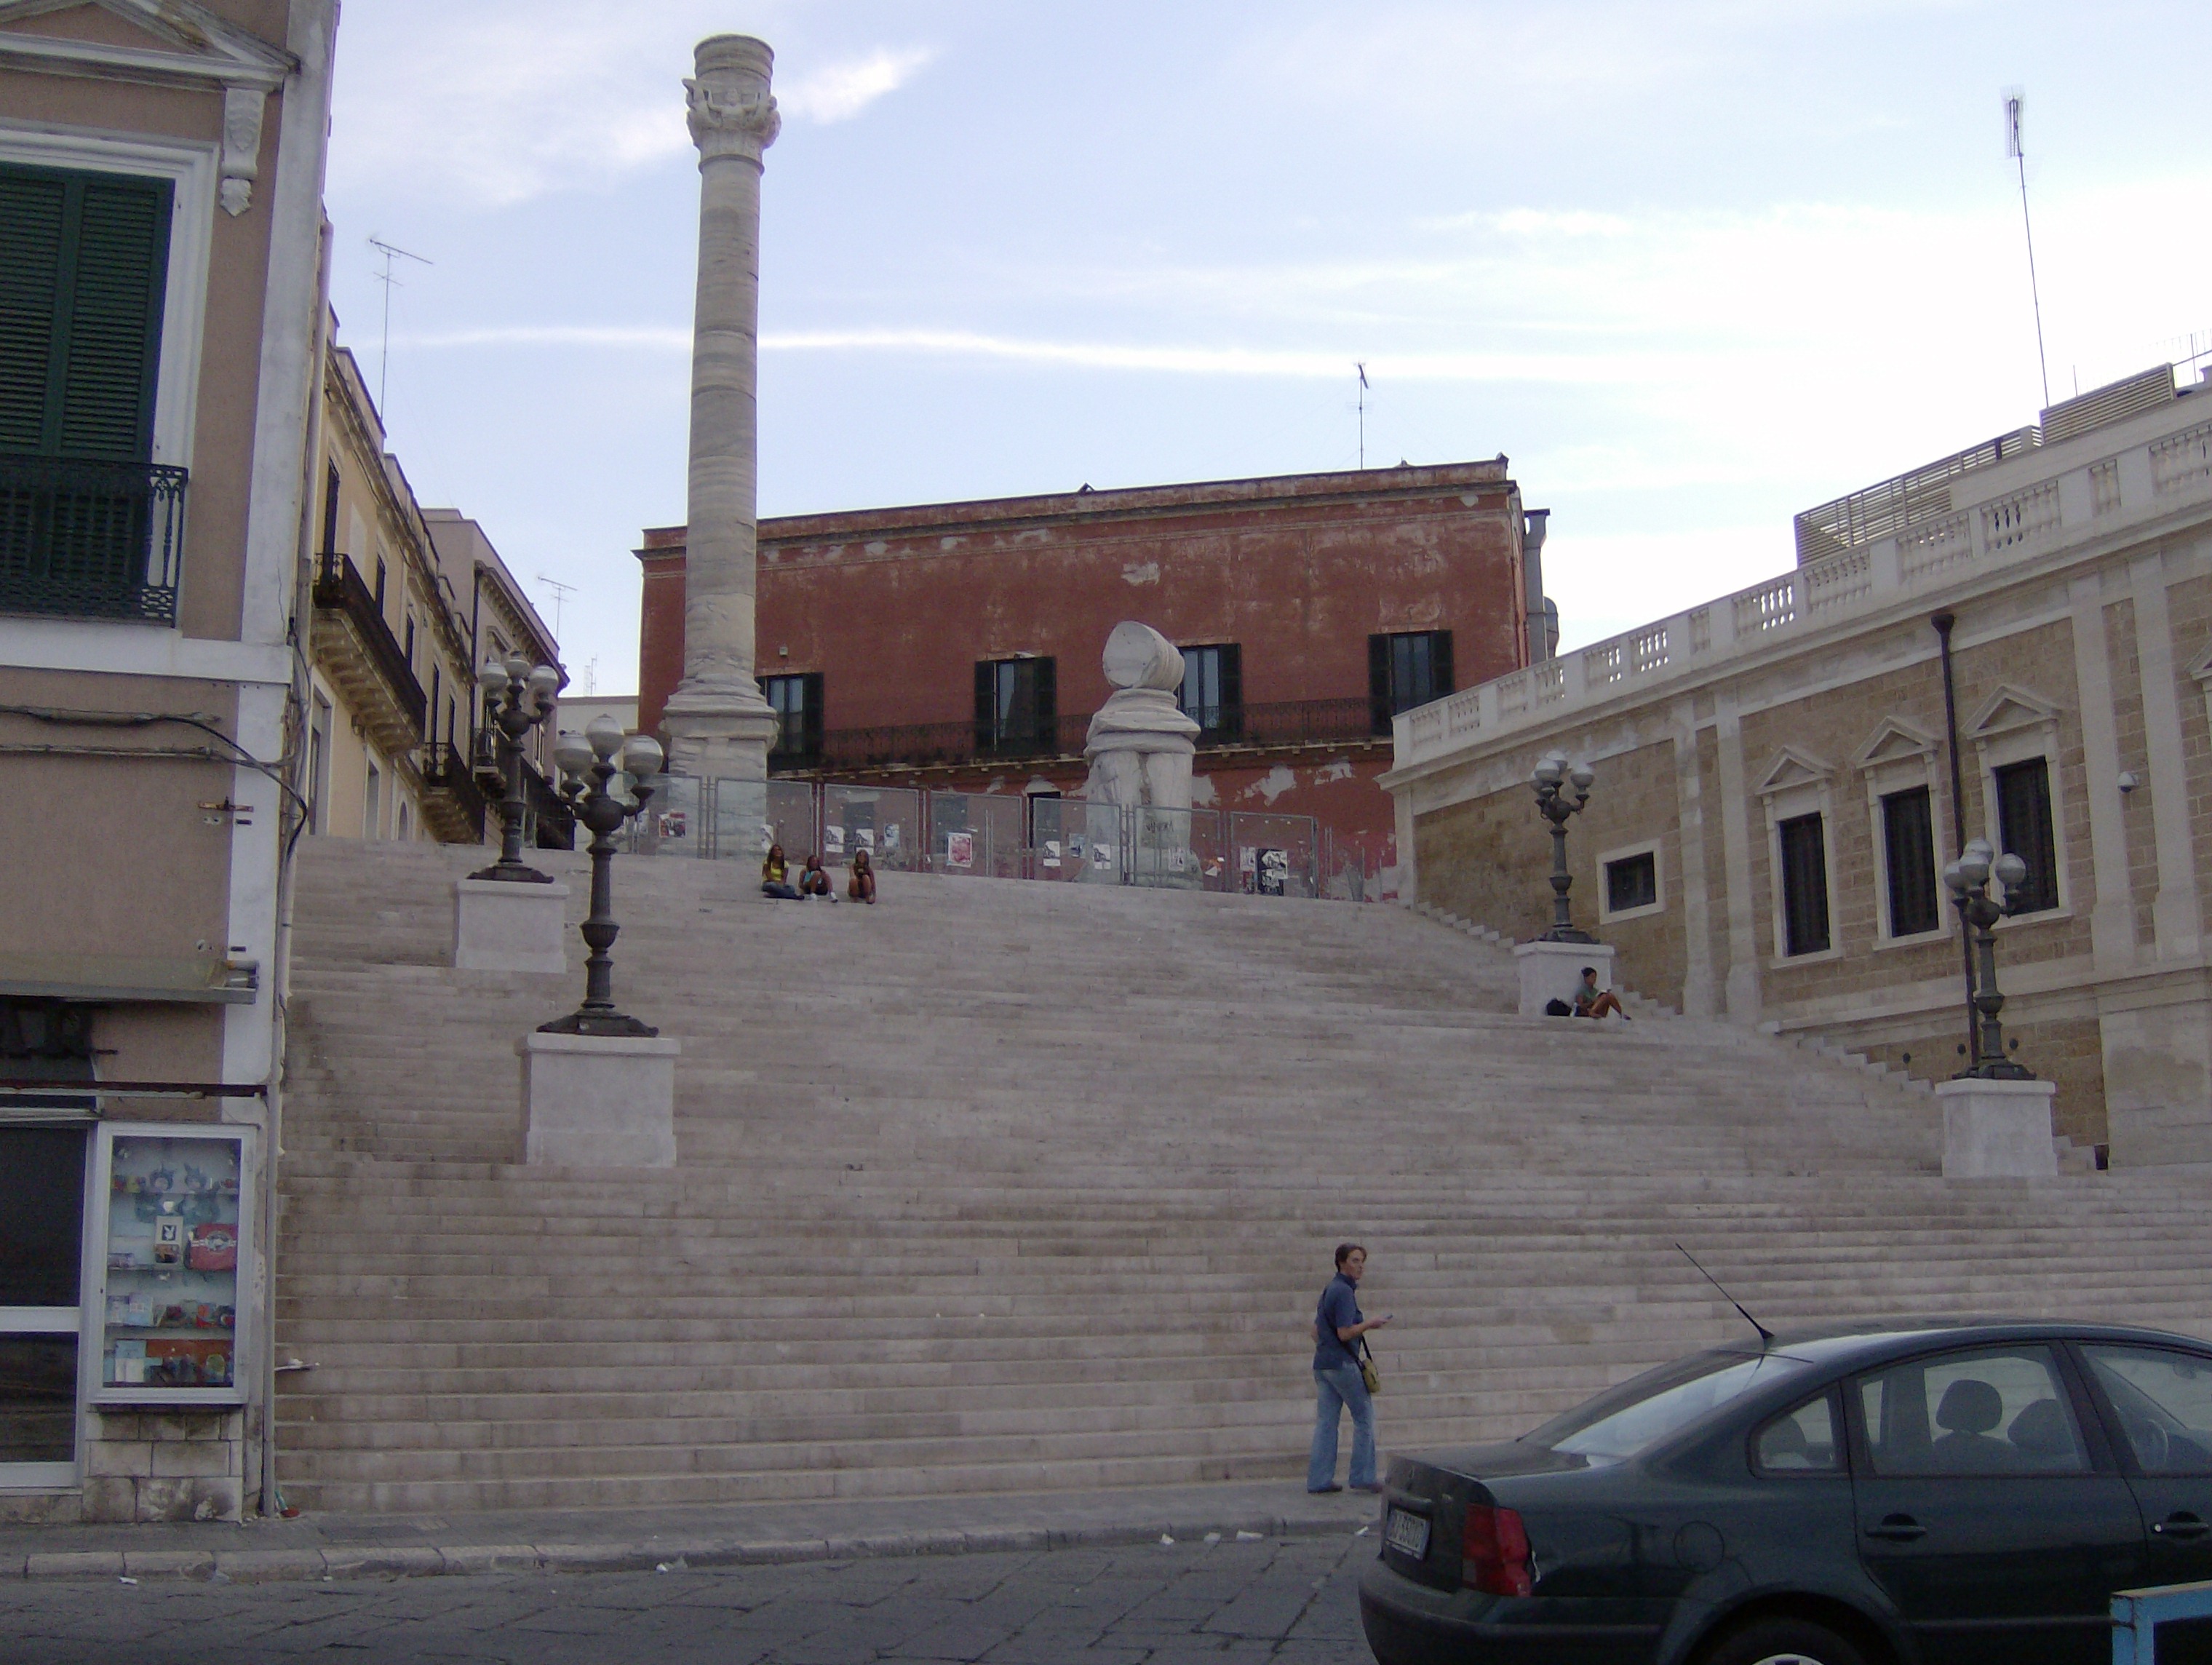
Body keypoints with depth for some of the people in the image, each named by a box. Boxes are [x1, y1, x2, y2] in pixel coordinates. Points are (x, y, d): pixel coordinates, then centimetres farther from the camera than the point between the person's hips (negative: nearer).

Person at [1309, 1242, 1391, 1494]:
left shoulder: (1330, 1289, 16)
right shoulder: (1344, 1292, -14)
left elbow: (1316, 1330, 22)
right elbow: (1345, 1333, -20)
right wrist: (1370, 1324, -8)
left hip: (1322, 1363, 9)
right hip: (1342, 1364, -9)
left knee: (1325, 1421, 7)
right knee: (1364, 1417, 1)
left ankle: (1319, 1479, 6)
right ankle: (1363, 1477, 2)